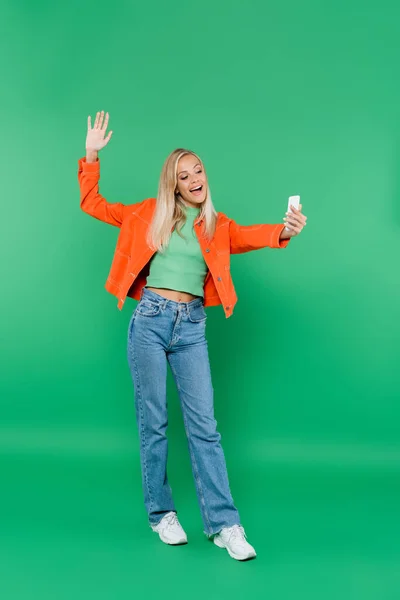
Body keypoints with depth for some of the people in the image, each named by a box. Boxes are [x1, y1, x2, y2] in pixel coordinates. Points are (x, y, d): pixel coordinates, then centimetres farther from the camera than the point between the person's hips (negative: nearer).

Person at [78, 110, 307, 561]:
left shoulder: (217, 225, 10)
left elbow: (248, 237, -11)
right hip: (150, 320, 0)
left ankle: (224, 523, 2)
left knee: (203, 424, -2)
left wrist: (284, 230, -31)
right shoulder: (151, 213, 9)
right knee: (153, 422, 4)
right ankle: (161, 513, 17)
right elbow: (93, 205, 14)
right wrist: (91, 157, 4)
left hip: (192, 326, 0)